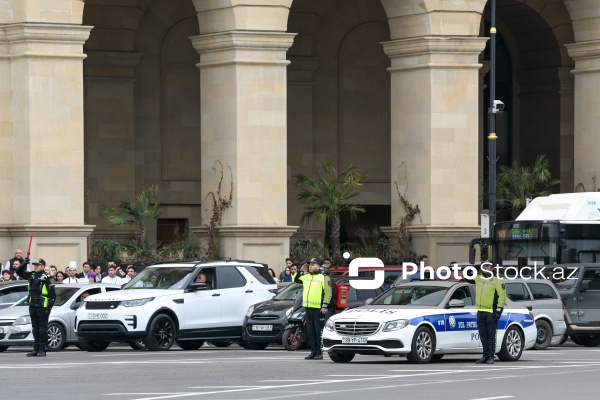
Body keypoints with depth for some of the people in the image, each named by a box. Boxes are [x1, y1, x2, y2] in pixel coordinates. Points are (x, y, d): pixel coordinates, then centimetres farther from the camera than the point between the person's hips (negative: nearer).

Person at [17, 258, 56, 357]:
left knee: (42, 329, -3)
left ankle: (42, 350, 0)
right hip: (33, 306, 7)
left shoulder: (47, 278, -8)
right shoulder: (31, 275, 12)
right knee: (35, 329, 10)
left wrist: (49, 308, -15)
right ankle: (36, 349, 15)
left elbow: (52, 295, -9)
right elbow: (19, 272, 20)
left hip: (42, 307, -7)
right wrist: (24, 264, 1)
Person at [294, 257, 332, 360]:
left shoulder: (323, 277, -2)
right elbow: (296, 280, 29)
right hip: (308, 308, 7)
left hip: (318, 309, -7)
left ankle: (320, 353, -2)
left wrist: (325, 306, -13)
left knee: (319, 331, -5)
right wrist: (301, 271, 14)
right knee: (310, 331, 9)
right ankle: (313, 351, 16)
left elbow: (328, 292, -6)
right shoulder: (306, 276, 17)